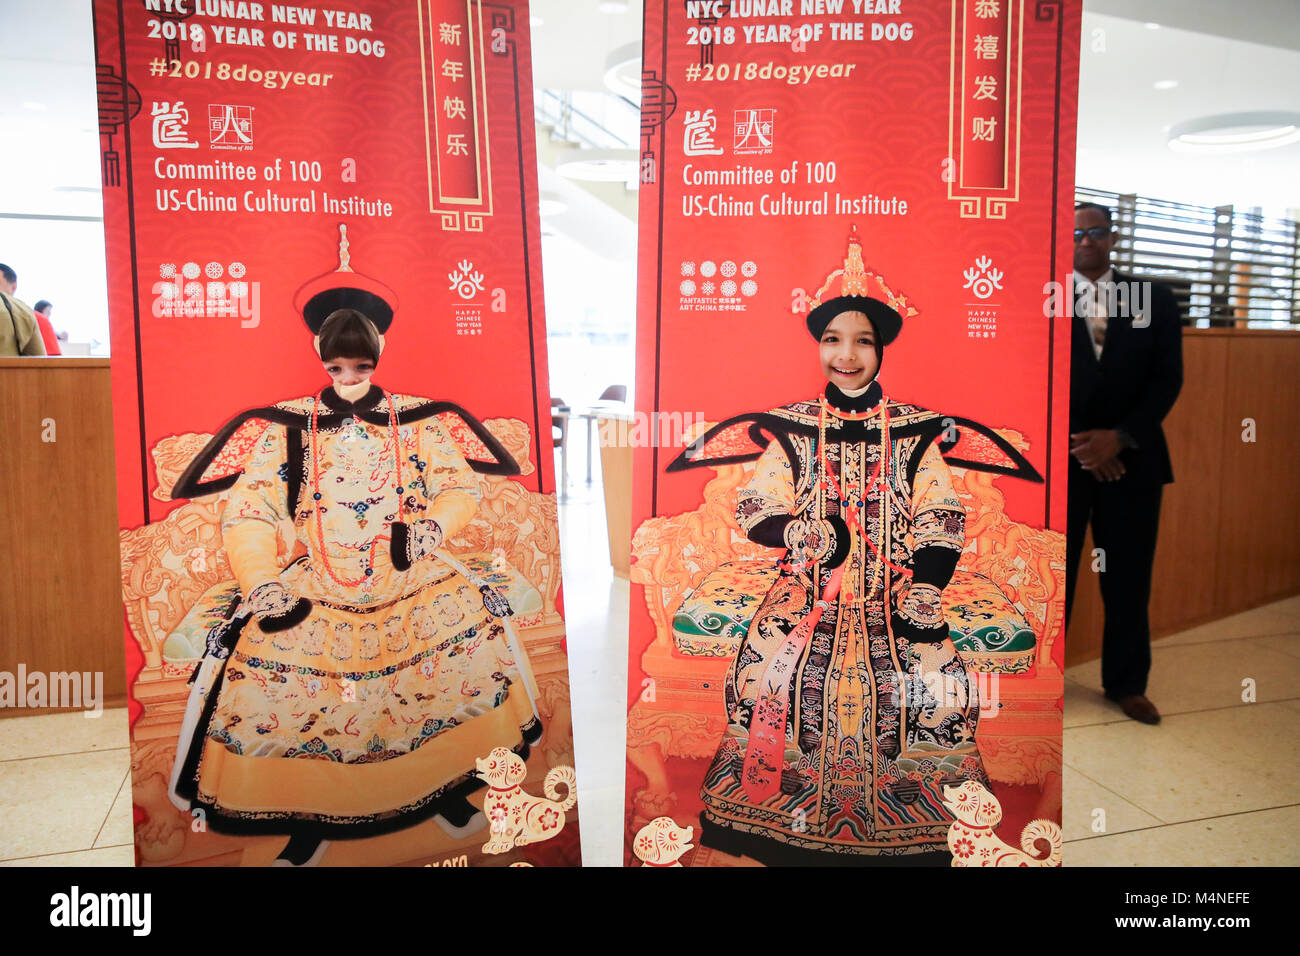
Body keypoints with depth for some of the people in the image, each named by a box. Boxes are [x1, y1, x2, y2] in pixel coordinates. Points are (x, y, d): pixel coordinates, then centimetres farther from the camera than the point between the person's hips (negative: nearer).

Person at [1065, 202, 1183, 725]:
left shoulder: (1155, 299, 9)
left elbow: (1167, 377, 3)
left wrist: (1120, 437, -9)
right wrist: (1081, 444, -8)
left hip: (1132, 456, 2)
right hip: (1060, 455, -1)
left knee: (1129, 577, 7)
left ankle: (1127, 684, 21)